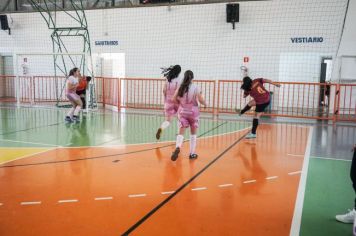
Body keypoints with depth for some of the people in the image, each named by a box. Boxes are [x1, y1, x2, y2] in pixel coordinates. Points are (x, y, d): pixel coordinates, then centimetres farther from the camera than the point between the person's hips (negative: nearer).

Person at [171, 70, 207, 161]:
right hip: (193, 112, -2)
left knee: (181, 132, -1)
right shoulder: (195, 87, -11)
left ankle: (177, 147, -30)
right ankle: (192, 153, 18)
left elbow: (174, 99, -1)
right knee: (193, 133, 13)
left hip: (182, 111, 2)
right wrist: (205, 104, 9)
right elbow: (201, 100, -13)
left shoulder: (180, 87, -2)